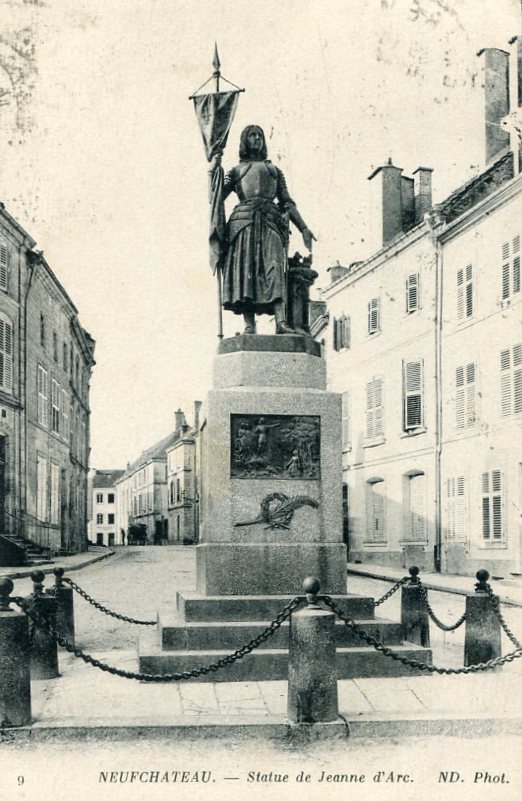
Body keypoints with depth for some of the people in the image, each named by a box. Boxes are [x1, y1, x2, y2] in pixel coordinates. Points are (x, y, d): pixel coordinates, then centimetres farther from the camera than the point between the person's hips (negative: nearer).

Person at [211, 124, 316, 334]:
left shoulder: (274, 170, 29)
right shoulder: (235, 171, 25)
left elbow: (287, 202, 24)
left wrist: (303, 228, 14)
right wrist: (213, 170, 10)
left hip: (271, 220, 0)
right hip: (244, 219, 0)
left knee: (274, 266, -19)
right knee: (245, 268, -14)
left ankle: (281, 322, -34)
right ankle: (249, 325, -19)